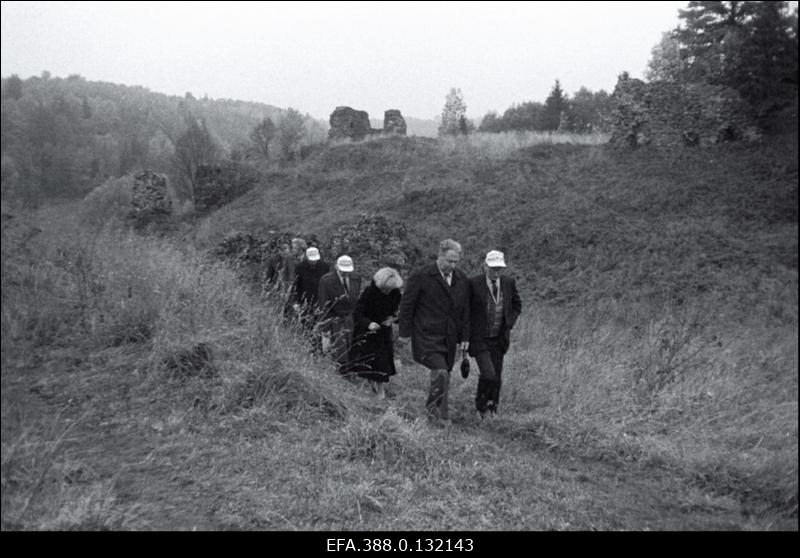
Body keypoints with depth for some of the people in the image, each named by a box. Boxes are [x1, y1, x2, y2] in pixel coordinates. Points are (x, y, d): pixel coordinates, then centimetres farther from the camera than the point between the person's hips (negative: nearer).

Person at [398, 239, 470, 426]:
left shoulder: (462, 280, 9)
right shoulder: (421, 277, -7)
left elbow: (465, 310, 16)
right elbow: (406, 304, -2)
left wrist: (464, 337, 12)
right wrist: (405, 333, -2)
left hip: (449, 339, 5)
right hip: (427, 337, -5)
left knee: (444, 377, 7)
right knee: (440, 373, -18)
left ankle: (434, 412, 23)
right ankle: (438, 414, -4)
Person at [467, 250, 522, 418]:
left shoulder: (509, 283, -1)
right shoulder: (474, 283, -13)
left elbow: (517, 305, 16)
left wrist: (509, 324, 4)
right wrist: (467, 331, -5)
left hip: (499, 339, 4)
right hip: (479, 339, -4)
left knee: (497, 378, 9)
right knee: (488, 375, -15)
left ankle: (492, 411, 27)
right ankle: (481, 404, 12)